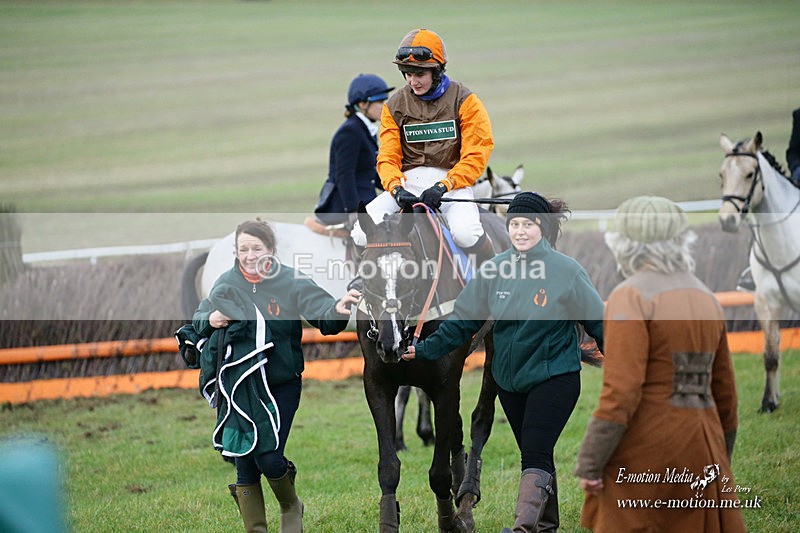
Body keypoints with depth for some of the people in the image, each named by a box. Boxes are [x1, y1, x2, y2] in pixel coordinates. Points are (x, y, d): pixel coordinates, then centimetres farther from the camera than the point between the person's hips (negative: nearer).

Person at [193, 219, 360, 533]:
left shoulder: (291, 282, -10)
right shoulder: (227, 284, -1)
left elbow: (322, 313, -21)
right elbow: (197, 320, 12)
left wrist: (338, 310, -44)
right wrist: (209, 320, -12)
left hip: (280, 387, -3)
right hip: (239, 388, 3)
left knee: (269, 459, -11)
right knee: (245, 465, 7)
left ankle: (290, 507, 21)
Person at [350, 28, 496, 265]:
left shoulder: (464, 101, 0)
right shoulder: (394, 106, 10)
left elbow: (476, 156, -7)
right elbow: (388, 158, 5)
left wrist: (443, 186, -20)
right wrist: (396, 189, -17)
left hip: (452, 180, -3)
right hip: (408, 181, 3)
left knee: (465, 234, -33)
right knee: (362, 234, -19)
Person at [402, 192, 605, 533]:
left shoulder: (567, 271, -9)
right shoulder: (494, 270, 0)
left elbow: (598, 323, -1)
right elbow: (463, 320, 4)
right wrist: (424, 350, -3)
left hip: (554, 376, -5)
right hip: (509, 380, 5)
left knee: (535, 454, -17)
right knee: (535, 455, 13)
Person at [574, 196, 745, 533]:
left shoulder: (632, 297, -10)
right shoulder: (705, 298, 13)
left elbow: (622, 389, -18)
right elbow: (725, 390, 18)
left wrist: (589, 464, -16)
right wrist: (720, 460, 28)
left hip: (646, 449, -7)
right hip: (702, 452, 7)